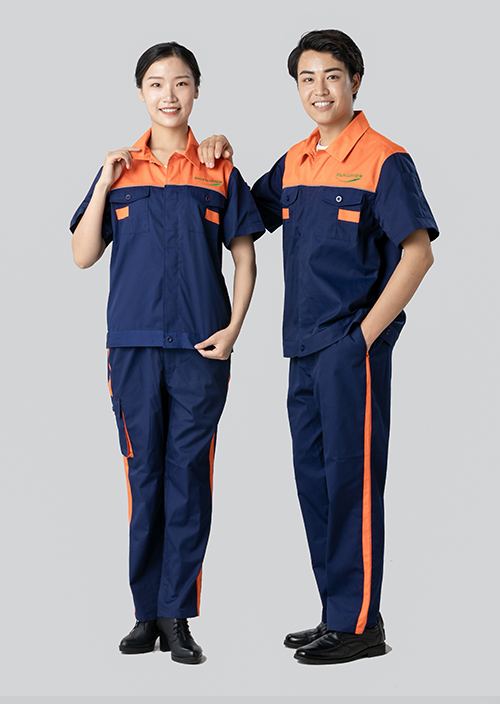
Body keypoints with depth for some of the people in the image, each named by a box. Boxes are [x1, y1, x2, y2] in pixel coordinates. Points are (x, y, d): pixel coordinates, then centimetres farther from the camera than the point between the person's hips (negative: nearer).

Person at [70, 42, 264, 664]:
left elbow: (244, 256, 8)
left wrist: (233, 328, -3)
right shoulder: (120, 169, 8)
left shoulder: (218, 171, 6)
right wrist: (105, 185, -4)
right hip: (134, 344, 1)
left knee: (189, 479, 0)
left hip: (200, 350, -1)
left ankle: (177, 615, 7)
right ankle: (146, 612, 13)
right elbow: (83, 256, 6)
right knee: (143, 476, 4)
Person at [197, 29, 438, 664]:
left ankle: (359, 624, 2)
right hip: (304, 347, 8)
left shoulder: (383, 159, -8)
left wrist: (367, 333, -15)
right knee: (314, 477, 11)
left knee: (351, 479, -5)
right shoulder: (295, 162, 13)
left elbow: (418, 252, -13)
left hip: (354, 344, -8)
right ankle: (336, 615, 21)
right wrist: (220, 160, 9)